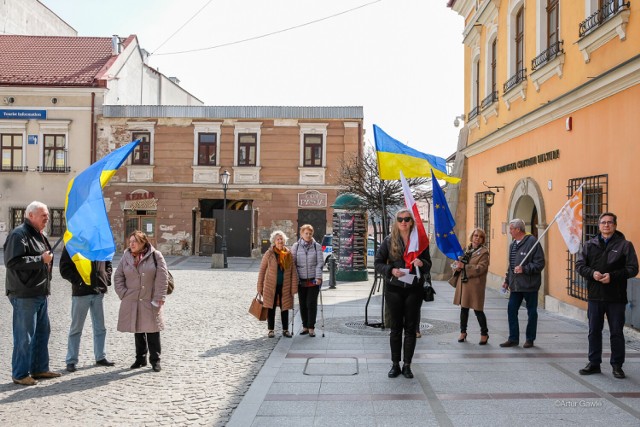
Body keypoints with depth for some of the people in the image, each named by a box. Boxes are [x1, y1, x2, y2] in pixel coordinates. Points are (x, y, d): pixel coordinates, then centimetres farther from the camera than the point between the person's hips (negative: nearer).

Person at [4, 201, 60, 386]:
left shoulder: (39, 235, 17)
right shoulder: (19, 234, -13)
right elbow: (12, 261, -23)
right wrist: (40, 260, -21)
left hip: (41, 294, 10)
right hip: (24, 295, -10)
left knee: (42, 332, 15)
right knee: (25, 336, -3)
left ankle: (40, 369, 26)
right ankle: (20, 374, 8)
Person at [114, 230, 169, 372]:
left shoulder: (155, 256, -7)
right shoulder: (126, 257, 4)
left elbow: (162, 278, -9)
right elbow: (118, 277, 9)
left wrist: (159, 297, -12)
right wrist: (123, 294, -1)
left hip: (150, 301, -4)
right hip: (132, 301, 4)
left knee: (152, 331, -1)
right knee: (138, 331, 13)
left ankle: (155, 360, 10)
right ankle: (140, 358, 26)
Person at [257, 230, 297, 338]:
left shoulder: (289, 254, 1)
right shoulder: (269, 254, -5)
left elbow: (293, 271, 2)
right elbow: (262, 270, -1)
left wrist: (294, 287, -4)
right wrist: (260, 287, -3)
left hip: (285, 286, 2)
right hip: (271, 286, -2)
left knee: (285, 308, 9)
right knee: (271, 308, 6)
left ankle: (285, 330, 20)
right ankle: (271, 330, 17)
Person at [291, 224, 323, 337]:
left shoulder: (317, 246, 1)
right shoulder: (296, 246, 4)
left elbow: (319, 263, -2)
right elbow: (293, 263, 4)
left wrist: (318, 277, -11)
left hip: (313, 280, -2)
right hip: (301, 280, 2)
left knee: (311, 304, -3)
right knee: (303, 304, 7)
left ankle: (311, 328, 5)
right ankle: (305, 326, 18)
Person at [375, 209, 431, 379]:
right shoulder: (389, 241, 0)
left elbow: (429, 265, 6)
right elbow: (378, 263, 1)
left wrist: (422, 263, -16)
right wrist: (391, 270, -16)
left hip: (414, 289, 1)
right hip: (394, 289, 0)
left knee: (411, 328, 4)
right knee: (396, 327, 7)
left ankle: (407, 365, 14)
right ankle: (395, 364, 15)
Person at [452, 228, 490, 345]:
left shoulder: (484, 252, -5)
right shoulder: (467, 249, 12)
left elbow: (481, 268, -16)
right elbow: (460, 262, 22)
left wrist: (464, 266, -20)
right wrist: (458, 267, -2)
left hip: (475, 285, -6)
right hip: (463, 282, 6)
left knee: (478, 309, -1)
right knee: (463, 308, 12)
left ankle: (484, 333, 15)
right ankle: (463, 332, 25)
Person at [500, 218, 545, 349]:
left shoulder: (532, 242, -12)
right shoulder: (513, 244, 14)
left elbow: (540, 263, -15)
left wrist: (524, 269, -22)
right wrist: (507, 280, 20)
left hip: (529, 285, -7)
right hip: (515, 285, 8)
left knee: (532, 312, 6)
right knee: (511, 310, 5)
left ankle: (530, 339, 16)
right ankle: (513, 338, 13)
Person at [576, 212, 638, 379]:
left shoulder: (625, 245, 0)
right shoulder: (590, 245, 9)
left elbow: (633, 268, -6)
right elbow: (579, 265, 6)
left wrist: (612, 276, -18)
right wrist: (592, 273, -14)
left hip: (616, 297, -3)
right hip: (595, 296, 3)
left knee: (616, 333, 6)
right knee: (594, 331, 10)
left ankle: (617, 365, 18)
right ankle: (594, 363, 21)